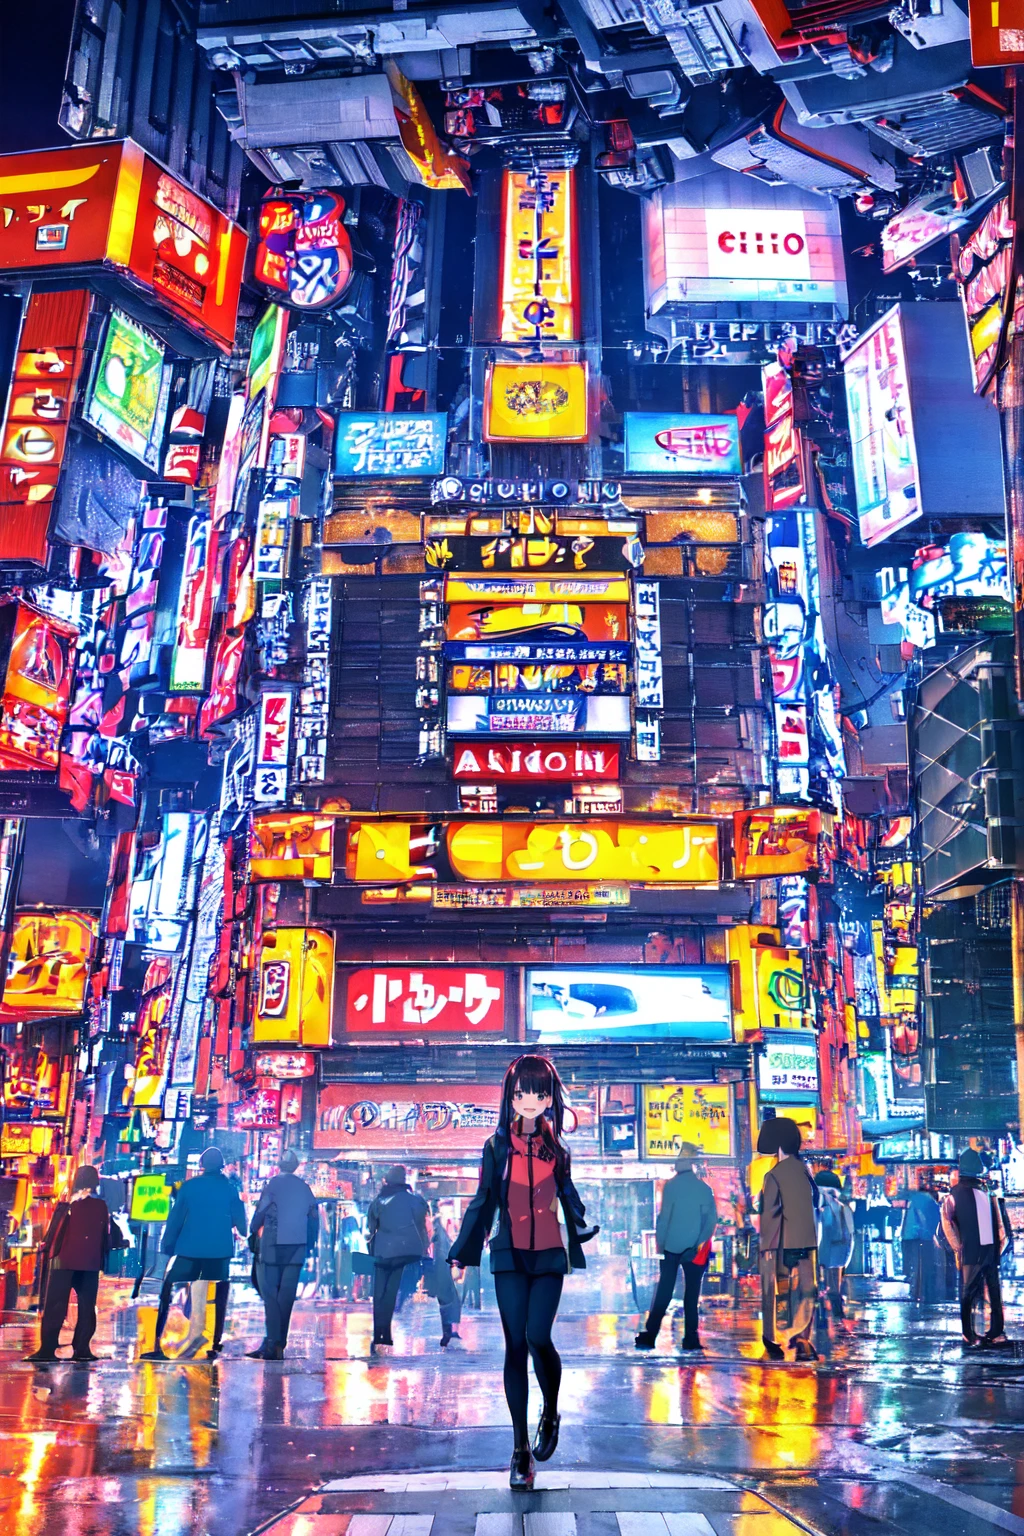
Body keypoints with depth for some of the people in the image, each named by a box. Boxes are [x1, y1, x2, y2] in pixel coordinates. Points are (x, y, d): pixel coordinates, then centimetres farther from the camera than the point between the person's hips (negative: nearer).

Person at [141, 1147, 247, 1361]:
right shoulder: (229, 1188, 4)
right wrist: (244, 1235, 28)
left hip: (189, 1250, -1)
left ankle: (159, 1345, -4)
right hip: (219, 1251, 1)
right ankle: (214, 1346, 6)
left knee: (169, 1295, 4)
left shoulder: (189, 1186, 0)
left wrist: (167, 1245, 7)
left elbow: (176, 1217, 1)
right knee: (216, 1298, 10)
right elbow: (240, 1220, 8)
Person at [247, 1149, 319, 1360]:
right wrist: (310, 1245, 18)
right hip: (296, 1249, 4)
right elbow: (314, 1218, 11)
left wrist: (253, 1233, 10)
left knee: (270, 1294, -2)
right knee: (286, 1296, 8)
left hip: (272, 1247, -4)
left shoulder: (273, 1184, -6)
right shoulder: (304, 1187, 9)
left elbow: (259, 1213, -6)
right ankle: (279, 1343, 8)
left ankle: (272, 1344, -9)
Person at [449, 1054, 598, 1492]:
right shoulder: (497, 1147, 2)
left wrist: (584, 1230, 2)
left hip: (549, 1257, 0)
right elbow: (483, 1203, 6)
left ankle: (550, 1413, 15)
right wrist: (462, 1253, 5)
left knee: (538, 1338, -15)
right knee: (516, 1346, 0)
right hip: (510, 1257, 0)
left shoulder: (556, 1148, 5)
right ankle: (520, 1448, 10)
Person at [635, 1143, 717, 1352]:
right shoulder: (704, 1188, 1)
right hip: (695, 1249, 1)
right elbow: (712, 1218, -4)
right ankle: (690, 1339, 7)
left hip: (671, 1247, -1)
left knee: (664, 1292, 4)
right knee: (692, 1293, 8)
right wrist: (701, 1242, -3)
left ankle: (649, 1336, 0)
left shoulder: (671, 1185, -5)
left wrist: (660, 1242, 1)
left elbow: (664, 1216, -7)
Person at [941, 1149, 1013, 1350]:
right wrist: (958, 1249, -5)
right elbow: (947, 1222, -4)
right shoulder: (956, 1194, 1)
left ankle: (995, 1334, 14)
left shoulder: (987, 1192, 13)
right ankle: (969, 1337, 4)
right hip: (971, 1253, -4)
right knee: (969, 1295, 1)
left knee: (995, 1293, 8)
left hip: (990, 1250, 4)